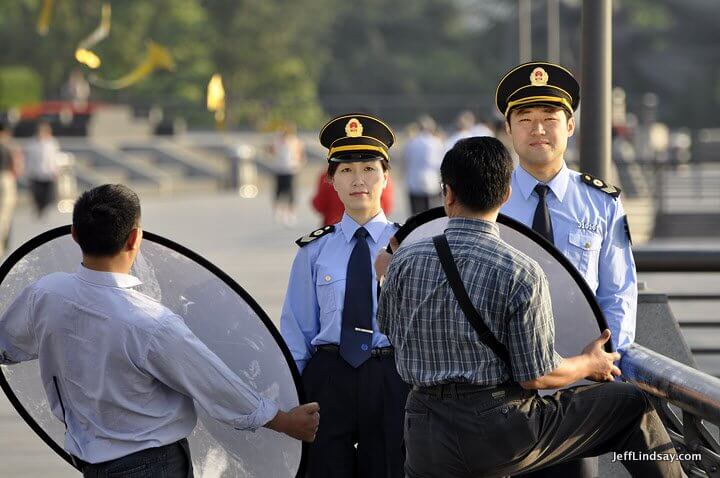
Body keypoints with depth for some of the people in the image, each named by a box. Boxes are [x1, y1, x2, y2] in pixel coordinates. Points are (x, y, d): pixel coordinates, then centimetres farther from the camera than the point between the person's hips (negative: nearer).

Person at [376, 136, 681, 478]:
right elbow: (536, 376, -10)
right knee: (632, 405, 12)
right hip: (506, 429, -3)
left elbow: (387, 329, 16)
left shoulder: (405, 261, -2)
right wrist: (590, 364, 11)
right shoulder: (521, 274, -12)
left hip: (426, 439, 3)